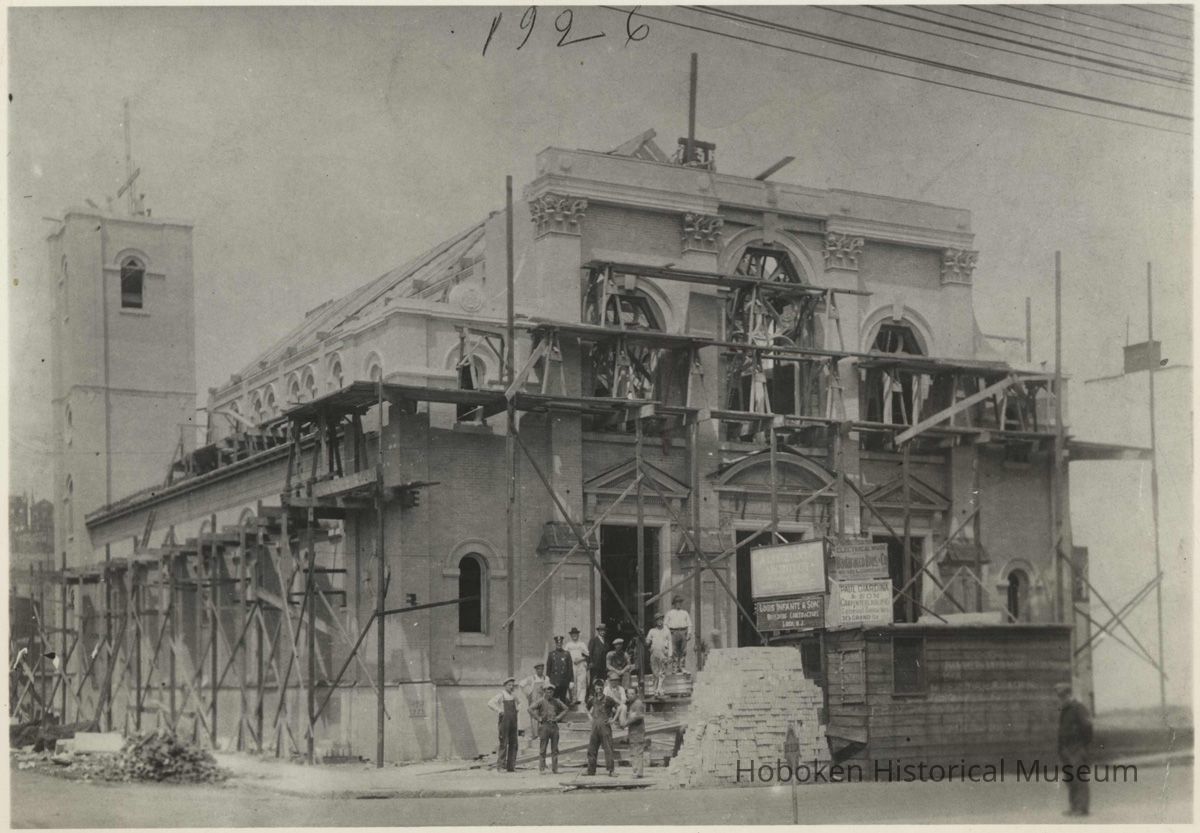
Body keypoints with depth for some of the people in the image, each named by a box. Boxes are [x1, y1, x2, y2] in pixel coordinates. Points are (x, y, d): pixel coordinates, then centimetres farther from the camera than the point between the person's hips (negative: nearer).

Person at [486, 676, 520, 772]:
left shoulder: (513, 695, 17)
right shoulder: (501, 695, -3)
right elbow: (490, 703, -16)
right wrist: (499, 711, -19)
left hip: (513, 721, 7)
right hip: (504, 720, -7)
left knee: (513, 744, 3)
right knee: (503, 744, -9)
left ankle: (511, 766, 7)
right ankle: (500, 766, -7)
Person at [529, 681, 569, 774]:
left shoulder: (556, 701, 10)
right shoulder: (541, 701, -3)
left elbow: (565, 708, 22)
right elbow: (530, 709, -11)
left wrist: (558, 717, 9)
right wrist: (539, 718, -11)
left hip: (554, 725, 4)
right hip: (544, 726, -4)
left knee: (555, 749, 5)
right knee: (542, 749, -1)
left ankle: (555, 768, 10)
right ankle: (542, 769, 2)